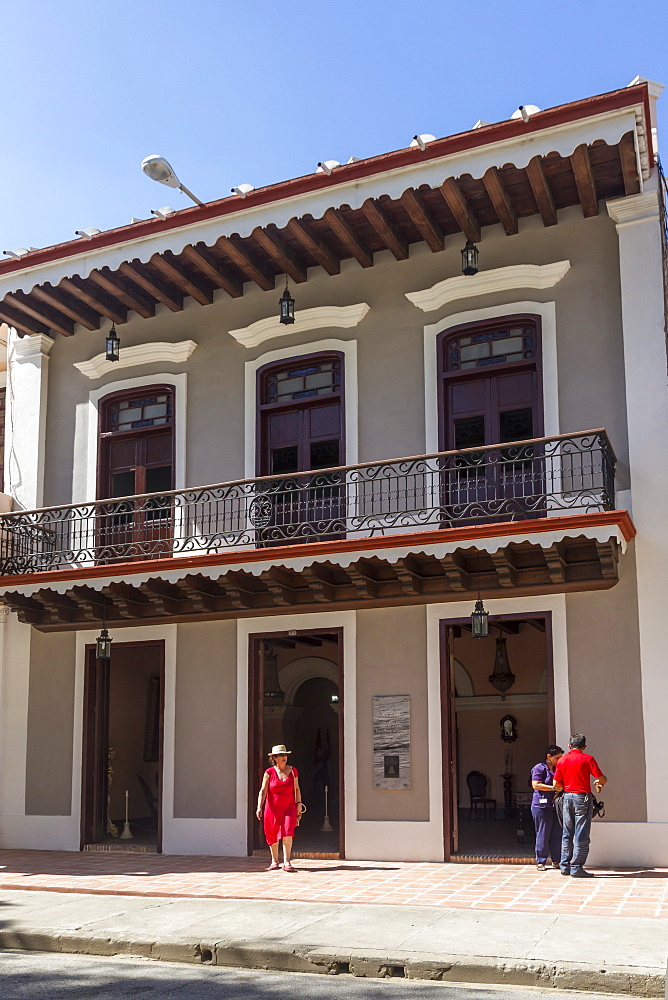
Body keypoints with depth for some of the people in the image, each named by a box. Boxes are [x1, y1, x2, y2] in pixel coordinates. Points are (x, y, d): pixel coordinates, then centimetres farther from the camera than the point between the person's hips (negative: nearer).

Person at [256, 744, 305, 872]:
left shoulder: (293, 771, 3)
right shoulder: (269, 772, -3)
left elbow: (296, 789, 11)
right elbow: (263, 791, -4)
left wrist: (299, 804, 2)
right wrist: (259, 807, -12)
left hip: (289, 807, 0)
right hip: (273, 807, 0)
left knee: (287, 833, -13)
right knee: (273, 835, 7)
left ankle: (286, 863, -10)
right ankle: (274, 861, 25)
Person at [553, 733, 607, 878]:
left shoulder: (562, 760, 7)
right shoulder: (587, 759, -6)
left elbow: (556, 786, 7)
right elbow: (602, 779, -8)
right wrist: (599, 783, 15)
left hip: (567, 797, 5)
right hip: (583, 797, -5)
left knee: (567, 834, 13)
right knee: (581, 835, -2)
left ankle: (565, 866, 15)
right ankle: (576, 867, -3)